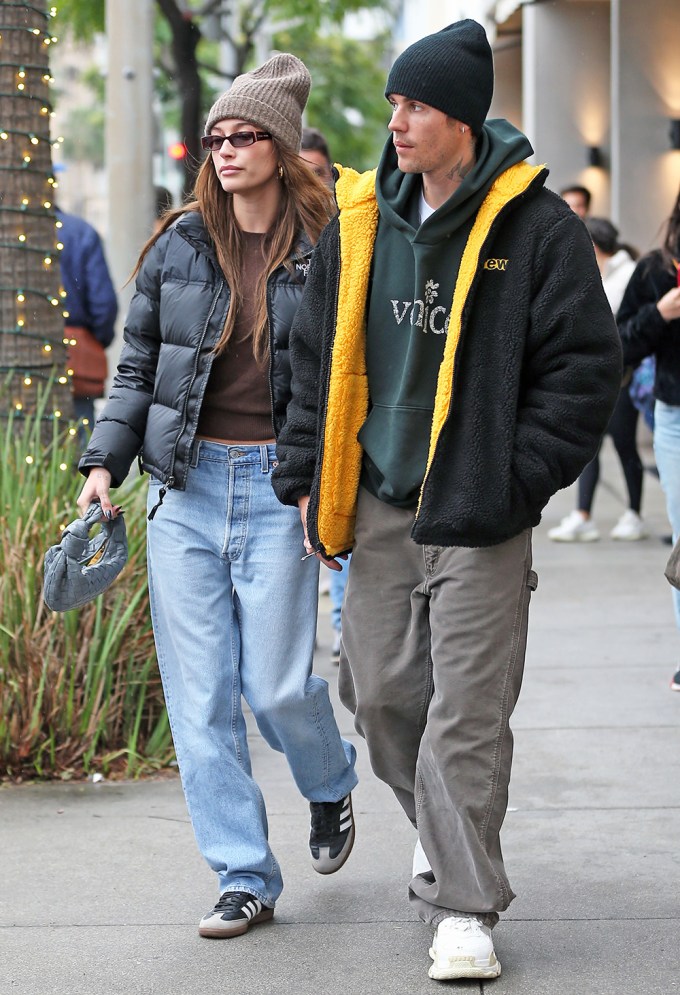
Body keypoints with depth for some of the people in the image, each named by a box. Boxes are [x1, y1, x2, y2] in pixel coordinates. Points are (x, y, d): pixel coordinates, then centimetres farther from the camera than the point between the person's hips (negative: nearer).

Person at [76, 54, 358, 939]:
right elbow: (138, 366, 14)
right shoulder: (179, 246, 8)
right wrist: (105, 462, 4)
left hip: (280, 489, -3)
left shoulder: (325, 250, -2)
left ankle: (332, 786, 30)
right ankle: (245, 879, 10)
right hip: (186, 485, 3)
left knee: (276, 684, -4)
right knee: (200, 696, 1)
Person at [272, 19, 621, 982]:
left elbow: (585, 365, -6)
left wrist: (518, 480, -12)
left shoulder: (537, 228, -7)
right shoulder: (360, 224, 8)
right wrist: (308, 475, 9)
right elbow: (319, 355, 16)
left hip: (479, 516, -5)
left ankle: (465, 909, 6)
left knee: (466, 711, -5)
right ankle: (455, 849, 34)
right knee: (380, 694, 10)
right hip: (379, 508, 5)